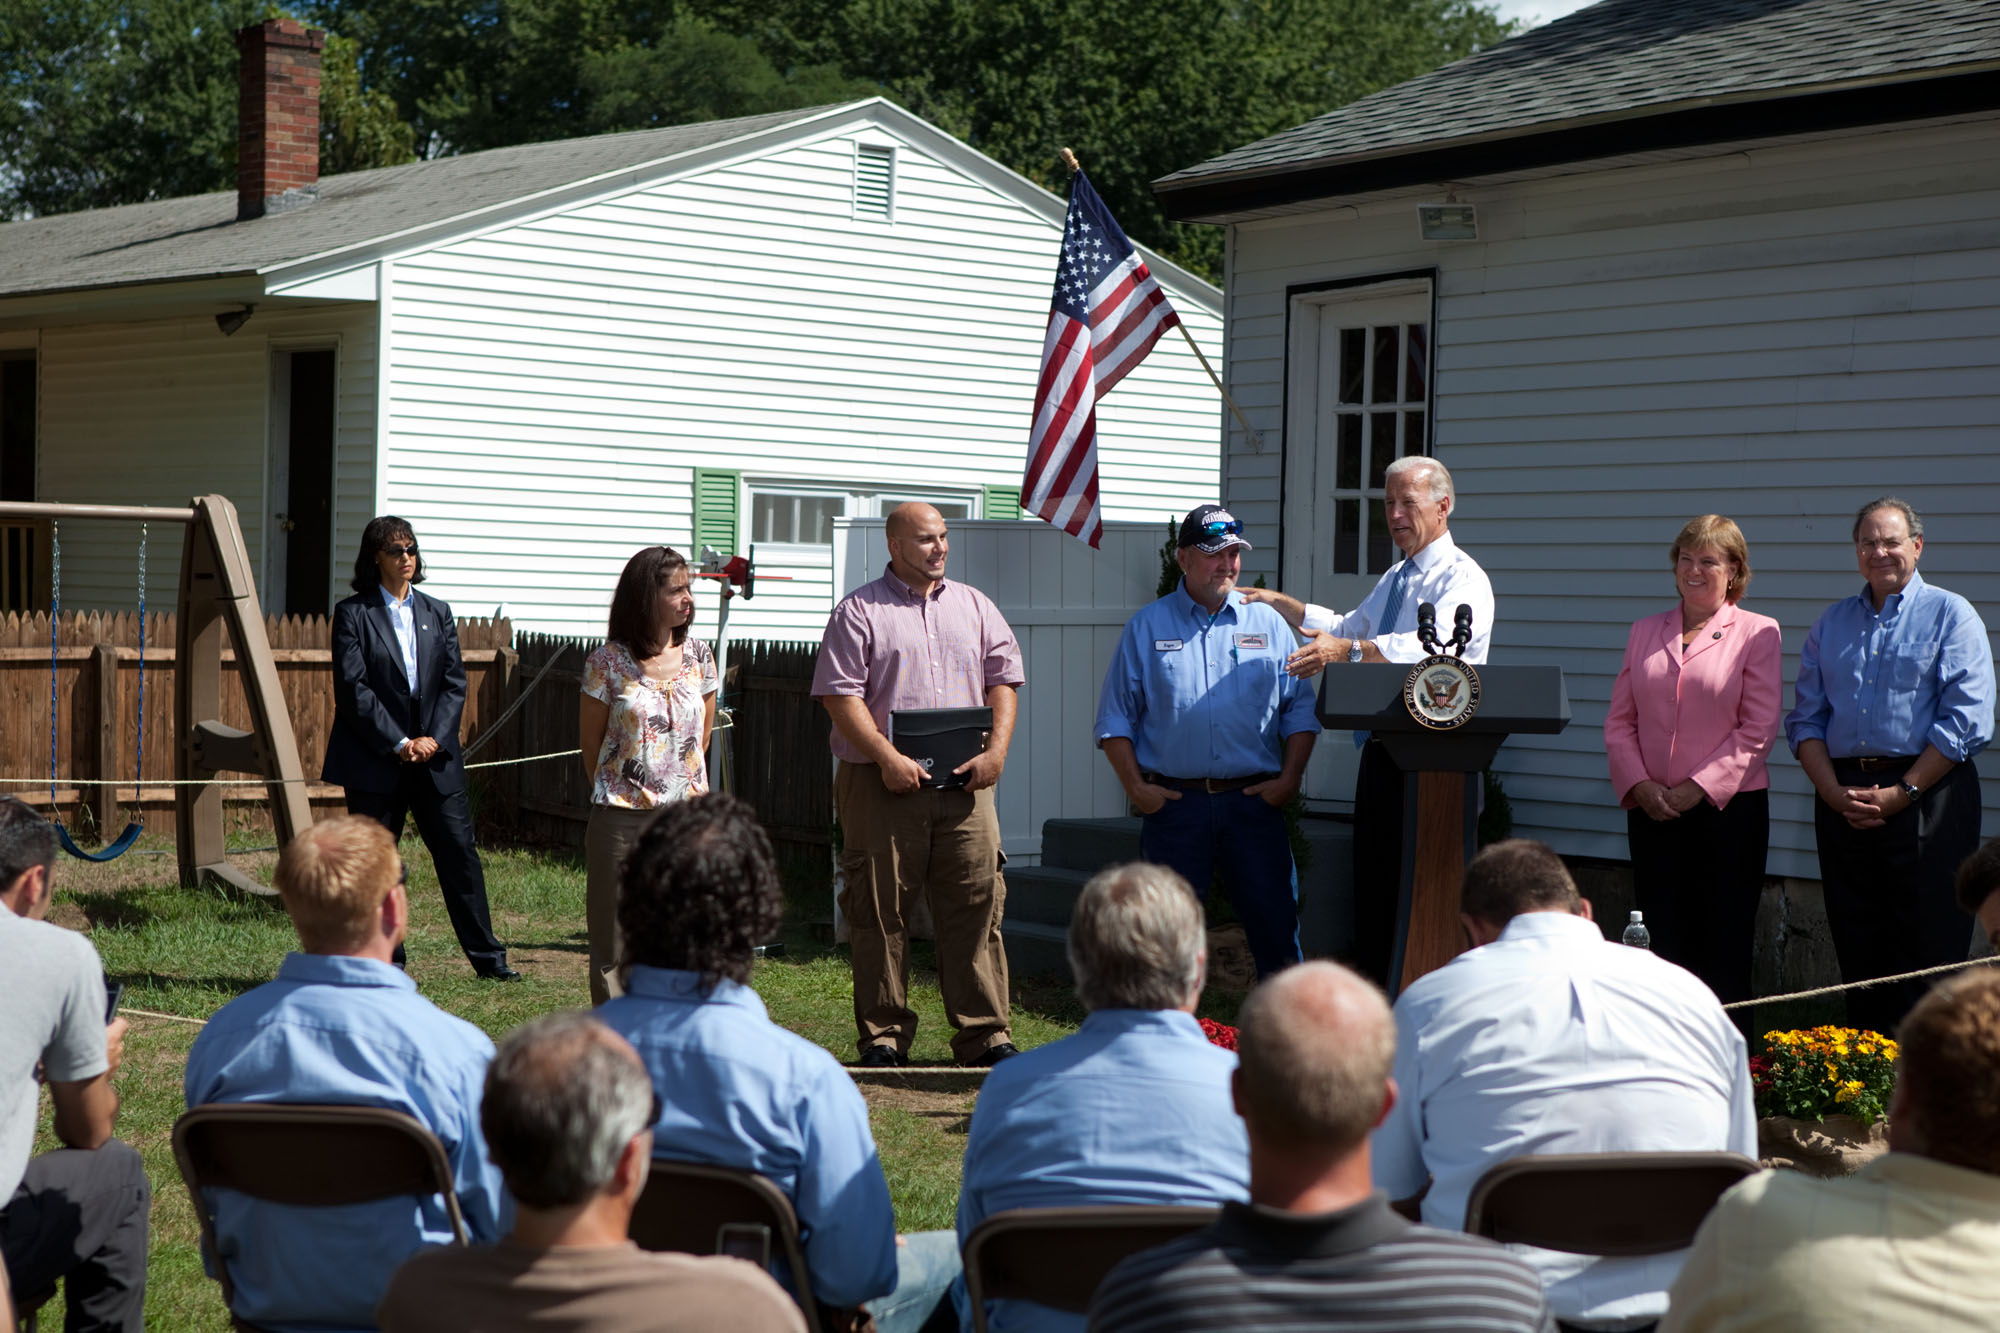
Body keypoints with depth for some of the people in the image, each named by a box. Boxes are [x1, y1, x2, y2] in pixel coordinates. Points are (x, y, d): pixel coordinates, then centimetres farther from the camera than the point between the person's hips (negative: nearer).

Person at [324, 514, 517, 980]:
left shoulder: (437, 613, 12)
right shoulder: (353, 614, 0)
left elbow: (455, 682, 8)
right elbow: (352, 688, -8)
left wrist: (433, 739, -7)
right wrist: (398, 743, -13)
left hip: (435, 757, 3)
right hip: (374, 762, -3)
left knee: (459, 850, 1)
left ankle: (487, 957, 8)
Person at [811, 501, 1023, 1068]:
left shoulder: (974, 606, 15)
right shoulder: (859, 611, 1)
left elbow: (1003, 680, 14)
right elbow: (840, 693, -5)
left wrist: (996, 750, -1)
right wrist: (888, 758, -14)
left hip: (964, 784, 3)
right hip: (882, 785, -3)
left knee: (976, 905, -1)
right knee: (880, 912, 0)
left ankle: (985, 1034, 5)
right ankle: (883, 1036, 9)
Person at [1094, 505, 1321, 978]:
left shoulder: (1268, 624, 11)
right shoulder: (1146, 627, 7)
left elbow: (1300, 709, 10)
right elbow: (1115, 717, 6)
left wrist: (1289, 779, -2)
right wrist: (1136, 787, -4)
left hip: (1254, 800, 1)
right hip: (1173, 801, -1)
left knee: (1275, 920, -1)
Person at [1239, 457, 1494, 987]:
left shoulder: (1462, 580, -11)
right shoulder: (1394, 580, 20)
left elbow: (1432, 647, -30)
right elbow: (1348, 629, 38)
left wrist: (1349, 650, -42)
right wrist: (1282, 603, 30)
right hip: (1382, 753, 9)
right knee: (1372, 888, 11)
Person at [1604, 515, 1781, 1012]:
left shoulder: (1758, 633, 1)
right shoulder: (1646, 632, 14)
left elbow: (1757, 730, -6)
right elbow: (1619, 720, 12)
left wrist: (1697, 788, -13)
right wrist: (1639, 784, -5)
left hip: (1727, 808, -4)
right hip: (1651, 810, 4)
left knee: (1723, 950, -1)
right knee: (1661, 944, 4)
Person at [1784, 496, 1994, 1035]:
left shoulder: (1949, 615, 2)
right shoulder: (1831, 624, 16)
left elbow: (1967, 722, -7)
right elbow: (1805, 719, 12)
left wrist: (1901, 793, -12)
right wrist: (1834, 791, -5)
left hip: (1924, 799, -4)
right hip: (1842, 801, 4)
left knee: (1927, 953, -6)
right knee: (1857, 951, 6)